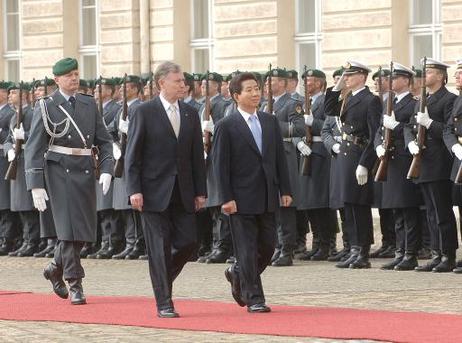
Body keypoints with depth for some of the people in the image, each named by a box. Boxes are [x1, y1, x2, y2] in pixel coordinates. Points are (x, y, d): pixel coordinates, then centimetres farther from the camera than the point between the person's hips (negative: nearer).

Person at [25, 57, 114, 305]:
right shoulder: (46, 107, -2)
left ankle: (55, 268, 29)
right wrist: (36, 185, -11)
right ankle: (75, 284, -4)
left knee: (85, 228, 6)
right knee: (69, 227, -9)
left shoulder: (89, 104, 10)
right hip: (59, 170, -4)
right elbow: (34, 148, -4)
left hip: (85, 170, 4)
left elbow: (104, 140, 12)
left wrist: (106, 170, -5)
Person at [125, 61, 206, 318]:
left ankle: (162, 278, 25)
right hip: (155, 191, -5)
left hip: (183, 193, 5)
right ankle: (164, 303, 3)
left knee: (188, 242, 0)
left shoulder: (191, 114, 10)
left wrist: (200, 191, 7)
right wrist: (134, 190, -13)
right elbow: (133, 155, -5)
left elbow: (197, 155, 12)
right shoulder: (145, 113, -4)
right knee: (160, 247, -2)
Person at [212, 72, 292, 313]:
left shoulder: (270, 121, 10)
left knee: (267, 247, 8)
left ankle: (238, 275, 32)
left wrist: (285, 190, 6)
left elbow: (280, 157, 12)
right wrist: (226, 199, -13)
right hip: (242, 198, -5)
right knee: (248, 249, -3)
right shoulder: (226, 127, -6)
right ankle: (253, 298, 4)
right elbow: (220, 164, -8)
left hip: (267, 198, 5)